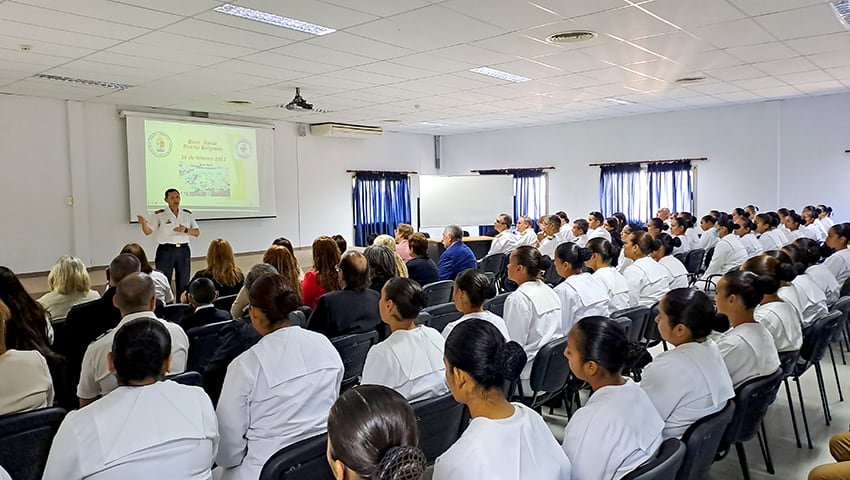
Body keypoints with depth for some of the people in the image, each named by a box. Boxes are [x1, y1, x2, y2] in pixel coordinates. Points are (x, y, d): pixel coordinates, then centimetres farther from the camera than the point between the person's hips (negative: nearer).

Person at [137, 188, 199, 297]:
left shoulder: (187, 214, 5)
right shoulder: (159, 214, -3)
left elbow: (197, 233, 3)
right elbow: (148, 232, -7)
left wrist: (185, 230, -16)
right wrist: (144, 223, -28)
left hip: (183, 251, 3)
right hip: (165, 251, -3)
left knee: (183, 284, 9)